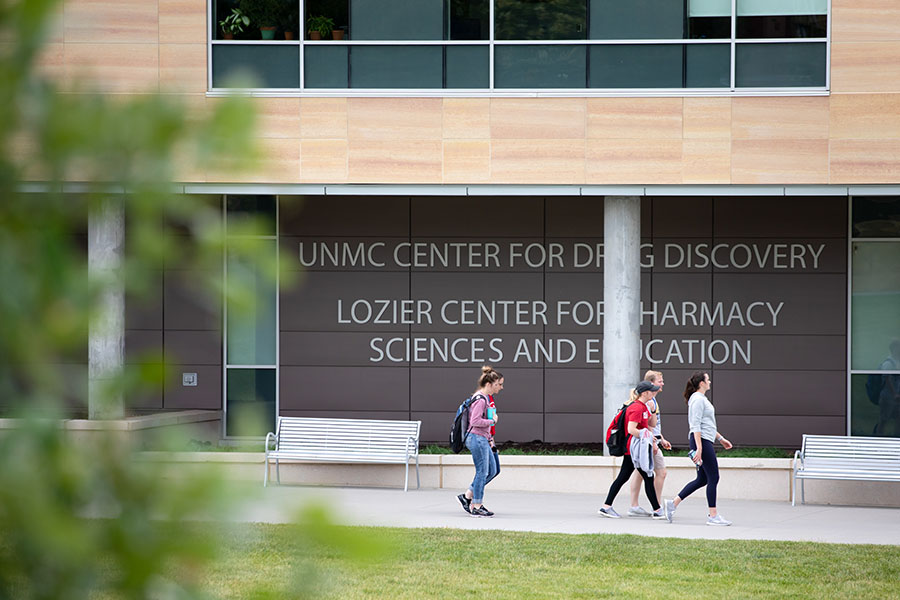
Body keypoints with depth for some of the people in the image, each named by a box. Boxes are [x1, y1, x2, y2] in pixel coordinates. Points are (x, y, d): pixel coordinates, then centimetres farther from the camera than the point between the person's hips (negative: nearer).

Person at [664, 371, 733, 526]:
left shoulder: (702, 399, 20)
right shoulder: (698, 400, -13)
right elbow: (696, 426, -19)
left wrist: (721, 439, 29)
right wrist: (699, 448, -24)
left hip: (705, 442, 11)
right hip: (701, 441, -11)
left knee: (702, 479, 11)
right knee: (713, 478, -7)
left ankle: (673, 503, 12)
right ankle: (713, 516, -3)